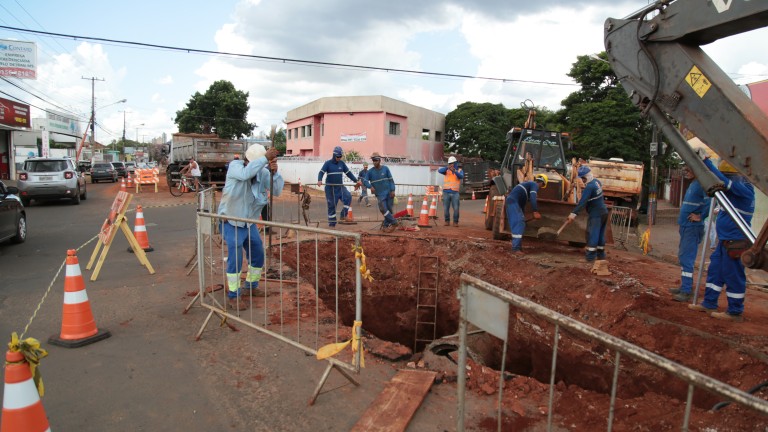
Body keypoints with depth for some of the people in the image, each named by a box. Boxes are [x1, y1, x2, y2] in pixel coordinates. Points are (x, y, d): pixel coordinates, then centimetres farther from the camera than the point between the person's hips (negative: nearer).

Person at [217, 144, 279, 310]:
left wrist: (274, 172, -34)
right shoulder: (235, 165, -16)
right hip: (231, 222, -5)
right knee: (235, 258, -10)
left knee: (258, 256, 14)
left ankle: (251, 287, 36)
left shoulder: (261, 172, -6)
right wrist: (265, 158, -41)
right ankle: (233, 296, 5)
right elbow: (245, 174, -40)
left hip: (249, 222, 5)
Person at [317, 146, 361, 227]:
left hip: (340, 187, 3)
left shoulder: (342, 163, 8)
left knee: (348, 197, -23)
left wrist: (356, 181, 5)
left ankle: (344, 215, -14)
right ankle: (332, 223, 12)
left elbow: (348, 173, 12)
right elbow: (321, 172, -11)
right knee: (331, 205, 1)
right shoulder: (328, 163, -3)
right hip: (330, 188, -3)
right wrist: (319, 180, -31)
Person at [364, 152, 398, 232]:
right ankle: (394, 222, -5)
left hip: (389, 193, 0)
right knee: (383, 209, -16)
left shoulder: (385, 169, 0)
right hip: (380, 194, 0)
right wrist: (370, 186, -18)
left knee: (389, 209, 2)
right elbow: (365, 181, -1)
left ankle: (385, 225, 17)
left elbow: (391, 180, 1)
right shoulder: (371, 171, 1)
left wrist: (392, 190, -7)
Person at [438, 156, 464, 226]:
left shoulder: (459, 170, 9)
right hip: (446, 192, 1)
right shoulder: (447, 170, 8)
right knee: (446, 208, 4)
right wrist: (447, 167, -29)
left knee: (456, 208, -7)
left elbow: (461, 176, -13)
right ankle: (447, 221, 17)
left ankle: (455, 222, 5)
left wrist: (455, 171, -31)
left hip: (455, 192, -1)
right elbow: (439, 170, -11)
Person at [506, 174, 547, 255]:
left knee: (520, 224, 13)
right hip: (513, 202, -10)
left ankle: (518, 247, 16)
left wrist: (523, 214, 42)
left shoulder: (528, 184, 29)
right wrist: (535, 212, -26)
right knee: (518, 224, -14)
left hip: (511, 201, 10)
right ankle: (515, 248, -20)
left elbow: (522, 201, 36)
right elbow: (533, 198, -19)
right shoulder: (535, 185, 0)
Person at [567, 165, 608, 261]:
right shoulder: (597, 181, 7)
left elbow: (583, 201, -29)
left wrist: (574, 213, -33)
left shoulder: (589, 187, -20)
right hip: (603, 212, 9)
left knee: (592, 234, -7)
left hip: (595, 215, -9)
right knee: (600, 234, 15)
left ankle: (590, 256, -7)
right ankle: (601, 254, 23)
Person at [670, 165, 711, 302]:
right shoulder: (692, 185, 15)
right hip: (685, 227, 10)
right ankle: (684, 286, 25)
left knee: (686, 258, -10)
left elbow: (711, 201, -29)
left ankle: (686, 292, -7)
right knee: (683, 257, 16)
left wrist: (701, 216, -20)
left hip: (693, 228, -10)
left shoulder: (701, 184, -14)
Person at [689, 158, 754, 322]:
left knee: (733, 275, -1)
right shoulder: (735, 190, 13)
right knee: (714, 270, 14)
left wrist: (706, 162, -21)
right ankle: (709, 304, 23)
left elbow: (721, 181, -25)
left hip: (735, 242, -10)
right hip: (725, 240, 10)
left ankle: (735, 313, 10)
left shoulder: (745, 190, -16)